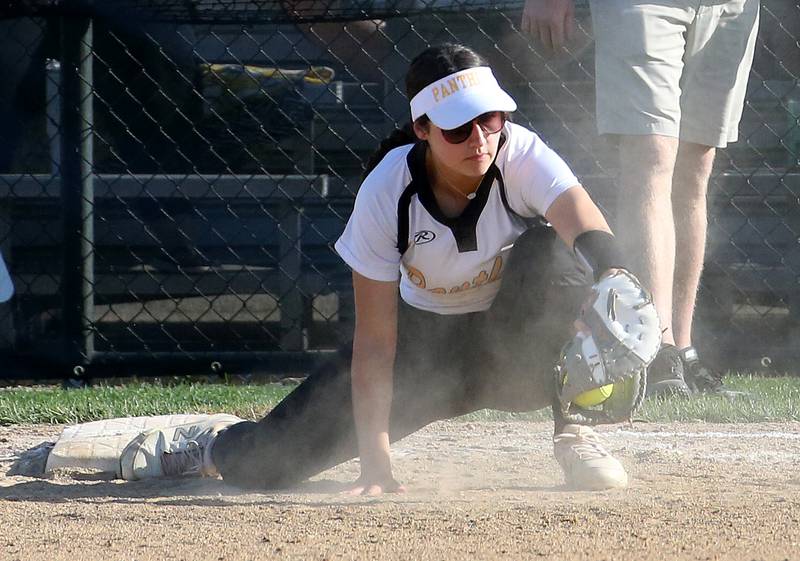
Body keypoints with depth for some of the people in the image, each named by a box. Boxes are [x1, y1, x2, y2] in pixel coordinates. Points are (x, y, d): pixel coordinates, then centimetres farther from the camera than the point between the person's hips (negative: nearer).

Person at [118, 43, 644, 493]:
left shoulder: (521, 155, -25)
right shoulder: (387, 192, -23)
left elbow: (587, 224, -45)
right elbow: (374, 339, -22)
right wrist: (375, 463, -27)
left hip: (516, 348, -1)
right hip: (427, 343, 1)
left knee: (548, 250, -34)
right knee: (265, 465, -10)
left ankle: (574, 431, -18)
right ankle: (218, 445, 30)